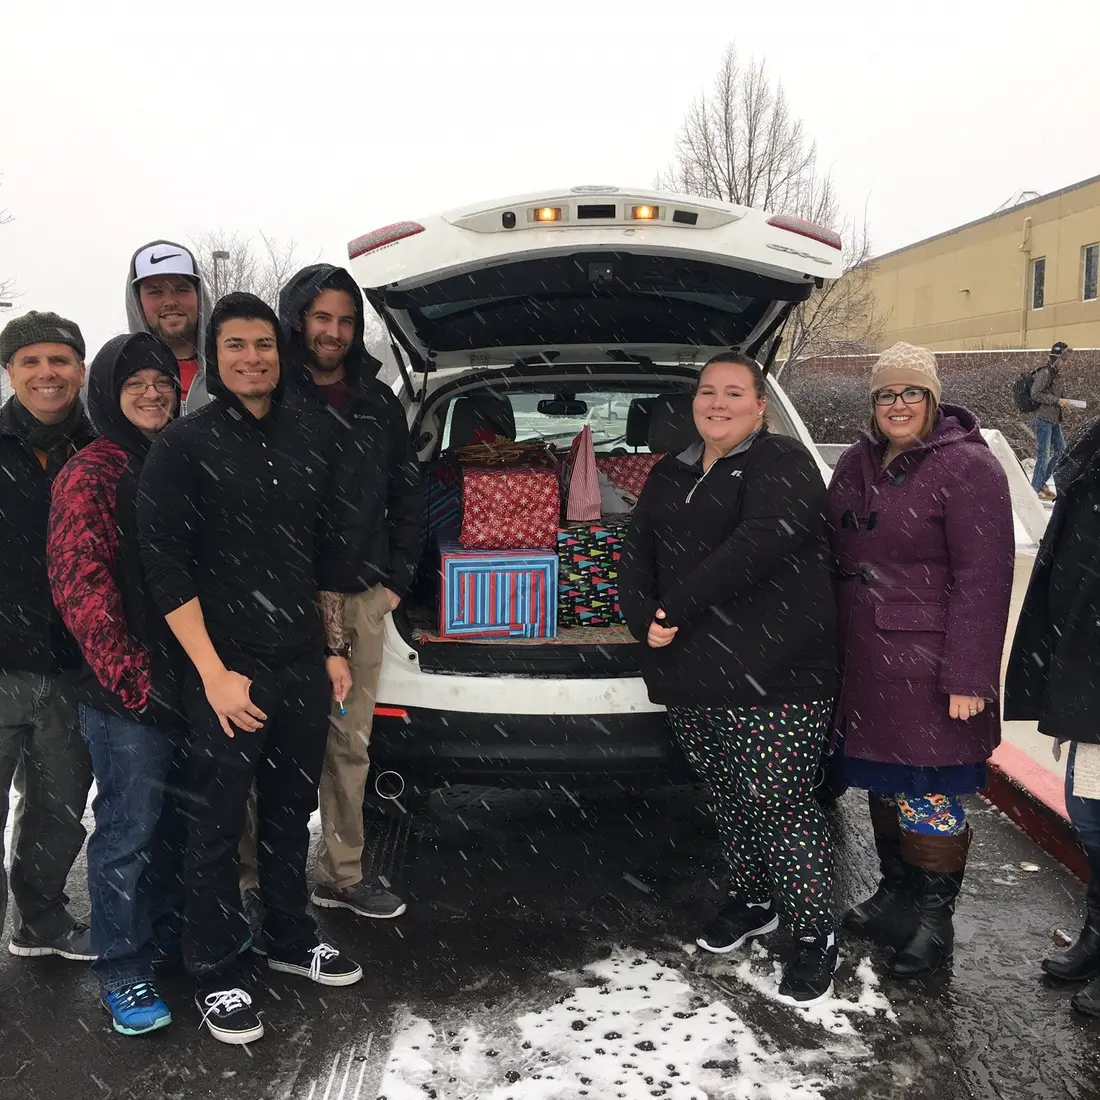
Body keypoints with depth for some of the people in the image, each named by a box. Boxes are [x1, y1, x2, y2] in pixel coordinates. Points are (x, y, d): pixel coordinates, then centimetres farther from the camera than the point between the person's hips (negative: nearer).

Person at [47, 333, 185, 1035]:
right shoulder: (92, 475, -7)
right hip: (128, 696, -6)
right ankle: (124, 973, 19)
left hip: (189, 682, 6)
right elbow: (79, 588, -14)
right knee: (128, 833, 3)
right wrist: (135, 679, -18)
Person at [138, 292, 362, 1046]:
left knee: (292, 811, 17)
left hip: (303, 665, 5)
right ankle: (218, 975, 22)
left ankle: (291, 940, 36)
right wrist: (214, 673, -16)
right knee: (219, 826, 5)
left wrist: (335, 649, 11)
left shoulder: (308, 435, 6)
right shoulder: (185, 445, -8)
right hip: (226, 673, -4)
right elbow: (165, 567, -12)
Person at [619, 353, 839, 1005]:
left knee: (781, 805, -4)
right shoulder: (671, 475, 18)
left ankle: (817, 934, 12)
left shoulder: (782, 464, -6)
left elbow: (757, 544, -22)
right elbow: (638, 551, 12)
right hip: (690, 675, 7)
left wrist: (676, 608, -20)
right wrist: (645, 619, -8)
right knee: (728, 800, 17)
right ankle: (754, 901, 36)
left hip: (772, 679, -7)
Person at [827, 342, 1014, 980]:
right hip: (865, 663, 7)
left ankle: (933, 920, 17)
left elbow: (983, 578, -16)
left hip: (928, 671, -7)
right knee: (884, 785, 18)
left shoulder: (967, 467, -11)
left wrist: (968, 677, -20)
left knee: (930, 795, 1)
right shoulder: (858, 465, 11)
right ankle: (895, 895, 35)